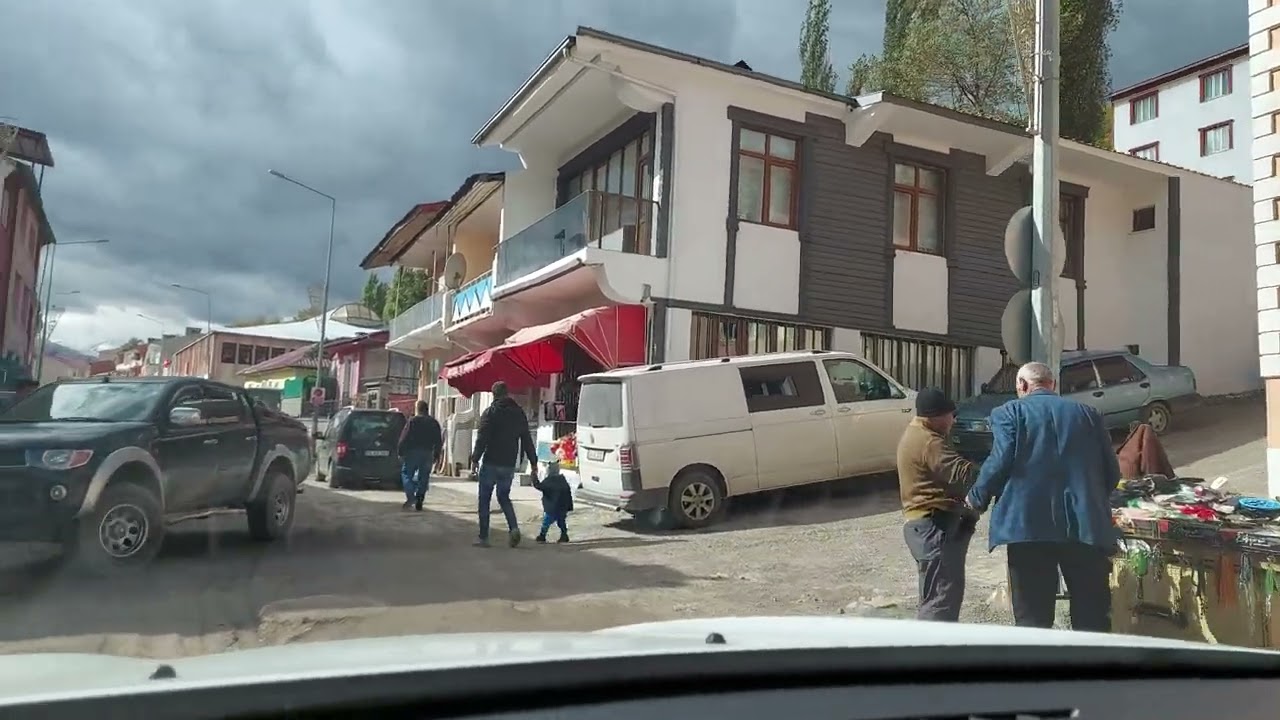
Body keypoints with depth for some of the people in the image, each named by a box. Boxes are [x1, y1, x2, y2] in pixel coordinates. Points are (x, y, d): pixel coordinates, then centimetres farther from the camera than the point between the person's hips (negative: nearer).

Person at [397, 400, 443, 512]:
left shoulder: (413, 421, -4)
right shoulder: (434, 423, 10)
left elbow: (404, 438, -9)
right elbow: (439, 442, 12)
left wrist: (401, 453, -4)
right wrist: (435, 456, 16)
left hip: (413, 452, -4)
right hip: (428, 454, 4)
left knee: (406, 474, 6)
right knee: (423, 478, 8)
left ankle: (410, 497, -14)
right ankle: (418, 503, 6)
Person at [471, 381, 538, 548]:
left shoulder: (490, 412, -6)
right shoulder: (519, 413, 8)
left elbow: (482, 438, -12)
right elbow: (527, 441, 9)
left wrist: (475, 459, -7)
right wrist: (533, 463, 12)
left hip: (491, 464, -4)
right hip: (509, 465, 4)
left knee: (484, 500, 6)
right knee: (504, 497, 18)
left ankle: (484, 537, 6)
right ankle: (514, 528, -4)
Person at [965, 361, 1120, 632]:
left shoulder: (1009, 412, 6)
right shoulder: (1088, 413, 18)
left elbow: (1002, 461, -8)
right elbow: (1112, 471, 14)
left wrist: (977, 498, 7)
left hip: (1030, 524, -3)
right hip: (1086, 524, 3)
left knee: (1033, 620, 3)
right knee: (1092, 619, 11)